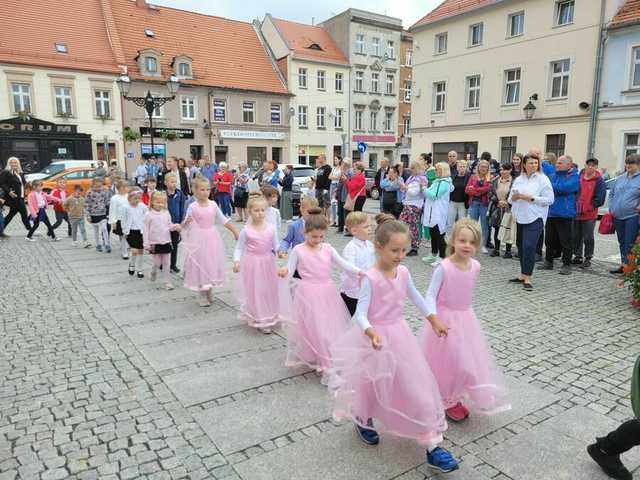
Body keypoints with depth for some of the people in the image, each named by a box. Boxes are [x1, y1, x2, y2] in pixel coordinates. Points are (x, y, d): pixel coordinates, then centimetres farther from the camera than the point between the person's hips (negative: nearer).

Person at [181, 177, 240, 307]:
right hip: (199, 240, -3)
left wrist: (235, 231, 4)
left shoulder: (213, 204, 1)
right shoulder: (192, 207, -6)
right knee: (201, 265, 3)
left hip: (212, 239, 3)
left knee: (211, 264, 10)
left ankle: (210, 292, 28)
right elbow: (184, 225, -2)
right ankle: (202, 296, 17)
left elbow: (223, 220, 6)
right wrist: (186, 222, -25)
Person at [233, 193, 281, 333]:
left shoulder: (271, 228, -4)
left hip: (267, 263, 3)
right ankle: (259, 321, 16)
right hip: (252, 264, -3)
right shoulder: (246, 230, -10)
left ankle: (269, 317, 34)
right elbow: (239, 248, -5)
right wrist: (237, 261, -18)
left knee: (268, 290, 14)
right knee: (255, 291, 3)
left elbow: (276, 246, 4)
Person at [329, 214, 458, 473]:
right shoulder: (370, 278, -21)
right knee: (374, 385, 14)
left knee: (419, 386, 4)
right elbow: (360, 314, -23)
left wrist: (434, 320, 21)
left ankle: (432, 446, 15)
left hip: (400, 335, 6)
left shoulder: (403, 272, -1)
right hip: (378, 338, -5)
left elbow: (415, 296, 16)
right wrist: (371, 332, -42)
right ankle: (364, 421, 46)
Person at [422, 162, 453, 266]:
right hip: (432, 213, 9)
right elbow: (430, 194, 22)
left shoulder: (444, 183, -13)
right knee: (433, 235, 16)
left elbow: (434, 195, -20)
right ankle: (434, 255, 27)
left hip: (438, 214, -9)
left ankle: (441, 258, 0)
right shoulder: (437, 181, 15)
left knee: (439, 236, -5)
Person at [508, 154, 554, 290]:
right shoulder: (518, 180, 13)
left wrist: (531, 198, -16)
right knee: (521, 246, 10)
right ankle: (523, 275, 22)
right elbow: (511, 198, 17)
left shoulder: (542, 179, -3)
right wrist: (513, 198, -6)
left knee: (529, 247, -13)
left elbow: (549, 199, -9)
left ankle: (527, 278, -8)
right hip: (520, 218, 6)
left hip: (534, 218, -6)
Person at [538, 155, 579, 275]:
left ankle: (566, 264, 9)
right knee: (549, 239, 12)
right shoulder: (552, 175, 14)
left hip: (565, 214, -6)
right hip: (550, 213, 6)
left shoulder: (574, 177, -5)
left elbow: (564, 188, -20)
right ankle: (548, 262, 23)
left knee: (566, 241, 0)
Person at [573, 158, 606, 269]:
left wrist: (589, 207, -11)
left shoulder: (599, 180, -6)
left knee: (588, 238, 1)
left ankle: (588, 259, 11)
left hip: (589, 215, -5)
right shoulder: (579, 177, 8)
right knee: (576, 237, 11)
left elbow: (600, 198, -10)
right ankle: (578, 256, 23)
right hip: (576, 213, 5)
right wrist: (575, 205, 4)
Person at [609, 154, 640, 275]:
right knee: (622, 242, 13)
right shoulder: (620, 178, 14)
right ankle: (623, 265, 23)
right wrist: (611, 207, 13)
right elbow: (611, 194, 24)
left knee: (629, 243, -7)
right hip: (618, 216, 6)